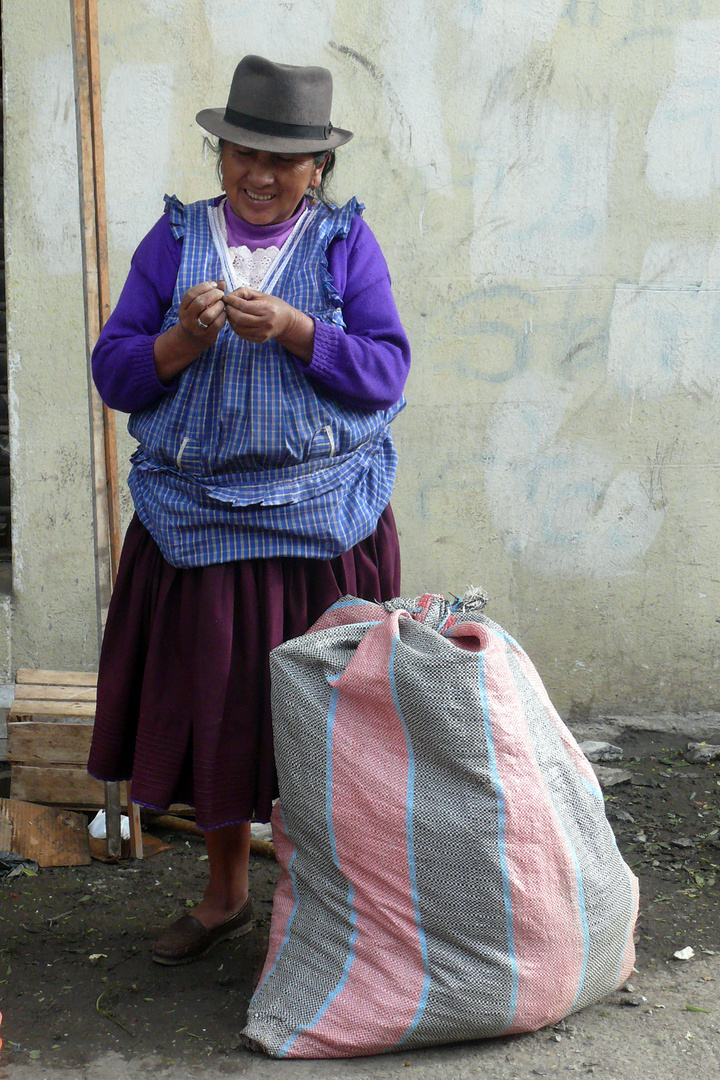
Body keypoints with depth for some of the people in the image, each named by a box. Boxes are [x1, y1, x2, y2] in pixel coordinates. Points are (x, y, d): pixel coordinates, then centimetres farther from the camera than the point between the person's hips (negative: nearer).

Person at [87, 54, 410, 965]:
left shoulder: (346, 242, 5)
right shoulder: (174, 239, 8)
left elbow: (387, 375, -4)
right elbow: (114, 373, 3)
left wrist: (293, 330, -18)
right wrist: (185, 338, -15)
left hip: (322, 522, -1)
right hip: (195, 522, 2)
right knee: (212, 706, 8)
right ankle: (225, 895, 28)